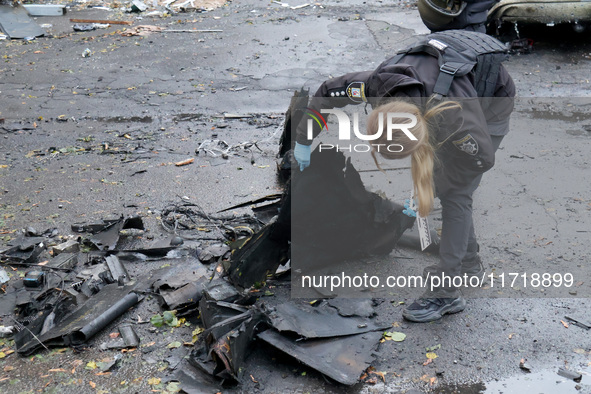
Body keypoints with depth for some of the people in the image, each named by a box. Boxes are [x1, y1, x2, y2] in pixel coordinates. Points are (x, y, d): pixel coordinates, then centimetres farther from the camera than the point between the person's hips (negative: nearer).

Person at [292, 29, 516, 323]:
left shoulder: (455, 116, -44)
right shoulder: (377, 84, -33)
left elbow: (482, 159, -25)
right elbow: (326, 93, -15)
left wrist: (426, 188, -19)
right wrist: (303, 140, -4)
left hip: (491, 100, -6)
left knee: (454, 191, -11)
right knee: (445, 182, 9)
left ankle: (447, 292, -7)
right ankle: (468, 262, 27)